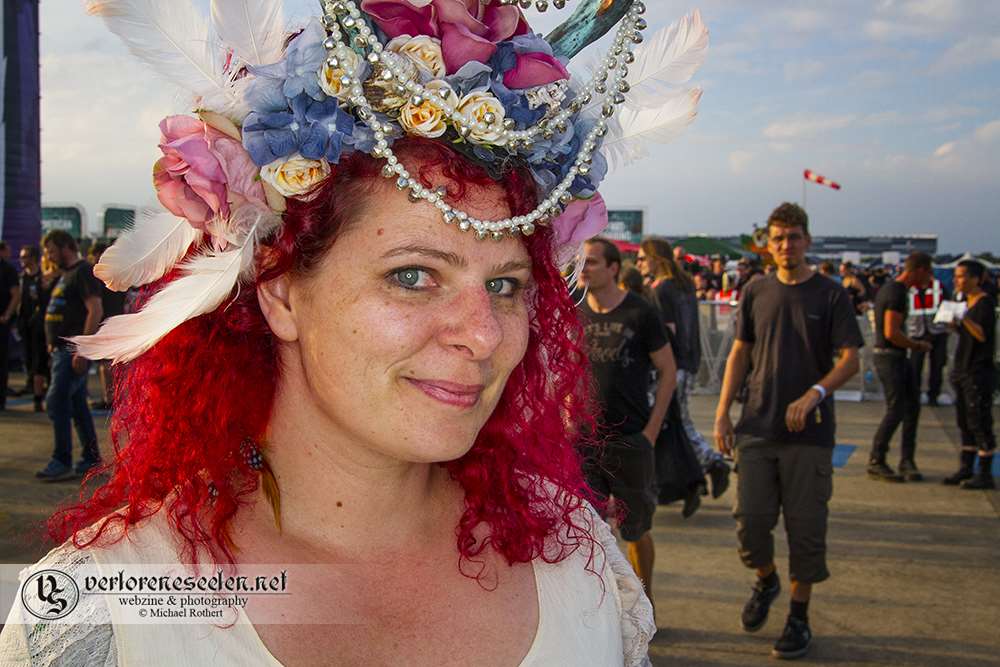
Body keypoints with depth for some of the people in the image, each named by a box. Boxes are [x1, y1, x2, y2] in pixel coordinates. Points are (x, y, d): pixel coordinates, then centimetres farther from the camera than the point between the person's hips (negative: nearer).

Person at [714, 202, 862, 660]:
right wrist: (722, 413, 4)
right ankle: (765, 580, 30)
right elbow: (740, 353, 11)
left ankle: (799, 617, 19)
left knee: (805, 528, 3)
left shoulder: (830, 295, -2)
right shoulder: (756, 292, 7)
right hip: (757, 429, 2)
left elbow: (850, 359, -7)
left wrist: (815, 393, -24)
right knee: (750, 519, -1)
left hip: (809, 433, -2)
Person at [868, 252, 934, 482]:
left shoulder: (890, 288, 13)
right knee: (895, 410, -6)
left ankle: (907, 461, 15)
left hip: (898, 357, 10)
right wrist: (918, 345, -12)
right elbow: (891, 333, -25)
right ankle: (876, 462, 5)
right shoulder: (897, 293, -19)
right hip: (889, 357, -10)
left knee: (912, 405, 9)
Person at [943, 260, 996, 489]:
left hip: (979, 370, -9)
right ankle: (966, 468, 19)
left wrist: (964, 317, -29)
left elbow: (983, 335, -21)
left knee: (979, 422, -5)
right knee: (965, 422, 12)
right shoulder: (968, 301, 13)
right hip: (963, 369, 9)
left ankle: (985, 474, 2)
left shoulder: (985, 302, -12)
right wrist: (952, 323, 4)